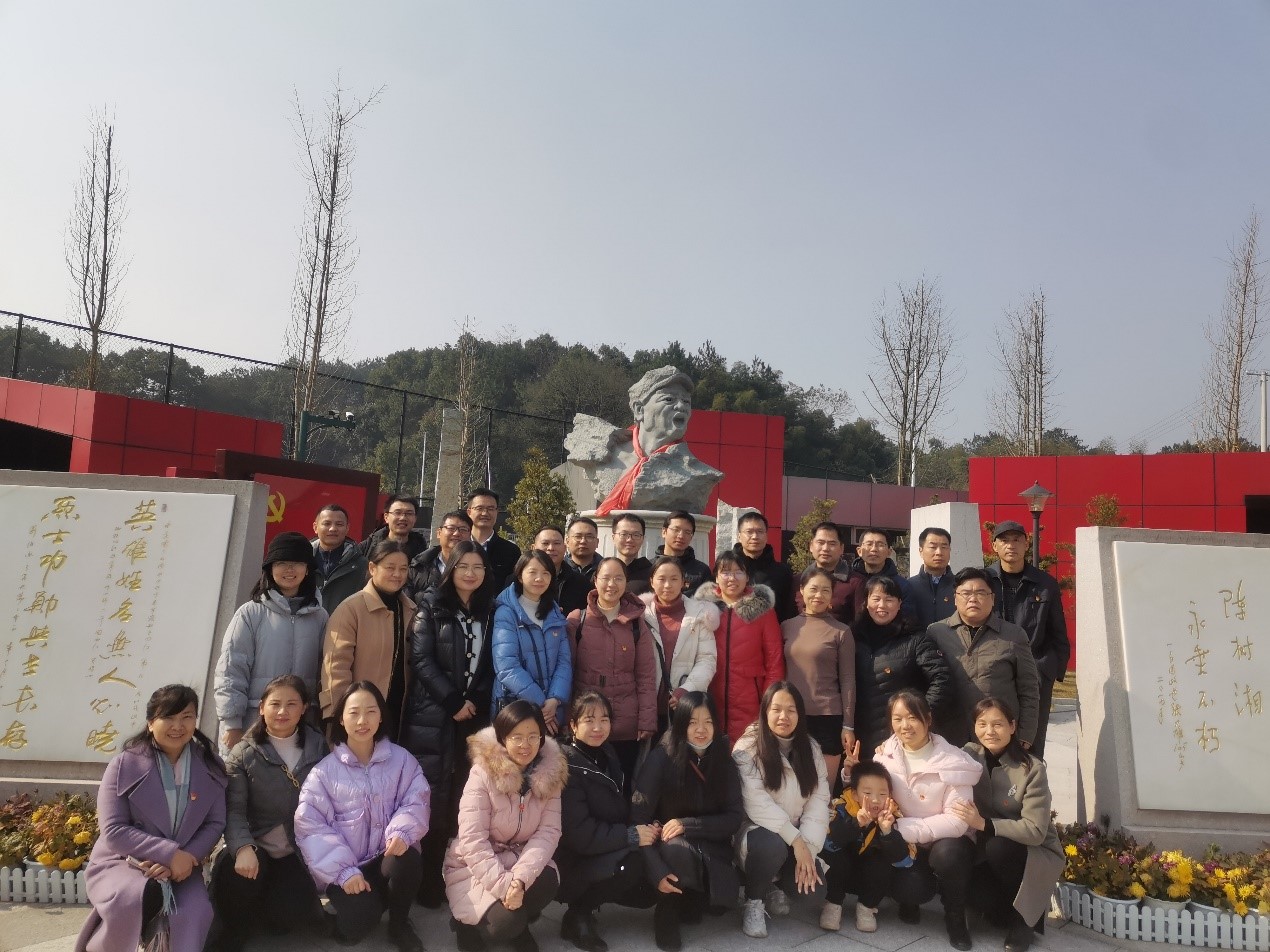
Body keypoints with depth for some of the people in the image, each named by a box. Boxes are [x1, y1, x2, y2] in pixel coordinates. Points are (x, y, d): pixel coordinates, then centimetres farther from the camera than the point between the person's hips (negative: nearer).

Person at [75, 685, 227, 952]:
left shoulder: (209, 767, 2)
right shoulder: (124, 765, -6)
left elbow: (215, 823, 1)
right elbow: (113, 831, -12)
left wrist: (184, 858, -18)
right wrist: (170, 853, -21)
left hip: (181, 866, 1)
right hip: (121, 861, -1)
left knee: (195, 915, -30)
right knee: (138, 898, -34)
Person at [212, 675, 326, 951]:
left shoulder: (318, 747, 3)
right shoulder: (244, 753, -2)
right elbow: (234, 809, -12)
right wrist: (243, 848, -30)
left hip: (297, 852, 1)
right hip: (257, 847, -1)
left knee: (287, 917, -18)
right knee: (237, 872, -33)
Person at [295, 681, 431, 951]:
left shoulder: (402, 759, 3)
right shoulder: (325, 769, -2)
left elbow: (416, 802, -4)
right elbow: (311, 825, -8)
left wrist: (402, 832, -27)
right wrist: (345, 871, -17)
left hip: (388, 857, 1)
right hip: (345, 866, -1)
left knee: (408, 860, -33)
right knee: (358, 923, -27)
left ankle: (399, 924, -1)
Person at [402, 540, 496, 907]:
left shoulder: (490, 612, 13)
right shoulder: (431, 607, 2)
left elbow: (491, 666, 12)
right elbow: (422, 660, -6)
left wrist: (475, 702, -4)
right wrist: (453, 702, -11)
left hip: (475, 715, 3)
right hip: (434, 715, -3)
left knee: (464, 797, 1)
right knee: (433, 797, -5)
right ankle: (426, 880, 6)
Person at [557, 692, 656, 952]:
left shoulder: (606, 753, 6)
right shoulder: (567, 767, -20)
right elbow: (579, 835, -25)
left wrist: (646, 828, -8)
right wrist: (632, 836, -21)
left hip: (606, 853, 8)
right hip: (571, 862, -8)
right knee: (633, 864, -30)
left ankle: (592, 895, 14)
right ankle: (577, 915, -8)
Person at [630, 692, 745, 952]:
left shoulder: (724, 761, -5)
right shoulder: (662, 757, -16)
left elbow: (735, 817, -7)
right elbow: (639, 819, -17)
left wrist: (688, 824, -22)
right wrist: (657, 871, -28)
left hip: (710, 849, 3)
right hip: (669, 843, -3)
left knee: (725, 898, -25)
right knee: (677, 849, -37)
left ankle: (689, 902, 11)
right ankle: (667, 911, -7)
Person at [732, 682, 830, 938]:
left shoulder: (810, 749, 2)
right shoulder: (748, 748, -13)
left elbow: (819, 801, -6)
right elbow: (755, 803, -22)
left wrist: (809, 847, -19)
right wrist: (795, 839, -26)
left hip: (797, 837, 5)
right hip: (756, 829, -4)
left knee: (815, 881, -20)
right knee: (772, 845, -36)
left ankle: (778, 887, 15)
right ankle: (754, 901, -7)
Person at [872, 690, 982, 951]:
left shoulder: (954, 762, -18)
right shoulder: (885, 755, -6)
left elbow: (957, 821, -22)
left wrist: (902, 827, -28)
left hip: (946, 843, -2)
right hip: (907, 845, 2)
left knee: (946, 853, -35)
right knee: (911, 889, -28)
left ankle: (955, 916, -5)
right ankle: (909, 899, 11)